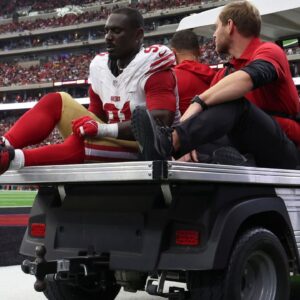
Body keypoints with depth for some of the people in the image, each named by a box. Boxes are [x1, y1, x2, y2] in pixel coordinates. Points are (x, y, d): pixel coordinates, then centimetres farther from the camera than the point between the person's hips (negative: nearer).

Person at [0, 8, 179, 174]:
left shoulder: (152, 67, -13)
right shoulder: (100, 66, 9)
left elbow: (160, 122, -24)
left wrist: (106, 129, -30)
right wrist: (87, 123, -7)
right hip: (113, 141, 7)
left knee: (82, 142, -35)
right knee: (56, 102, -4)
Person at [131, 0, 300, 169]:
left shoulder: (269, 51, -4)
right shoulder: (224, 74, 18)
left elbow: (247, 78, -28)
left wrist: (199, 102, -36)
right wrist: (187, 144, -16)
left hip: (286, 151, -7)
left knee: (233, 102, -29)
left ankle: (169, 142, -51)